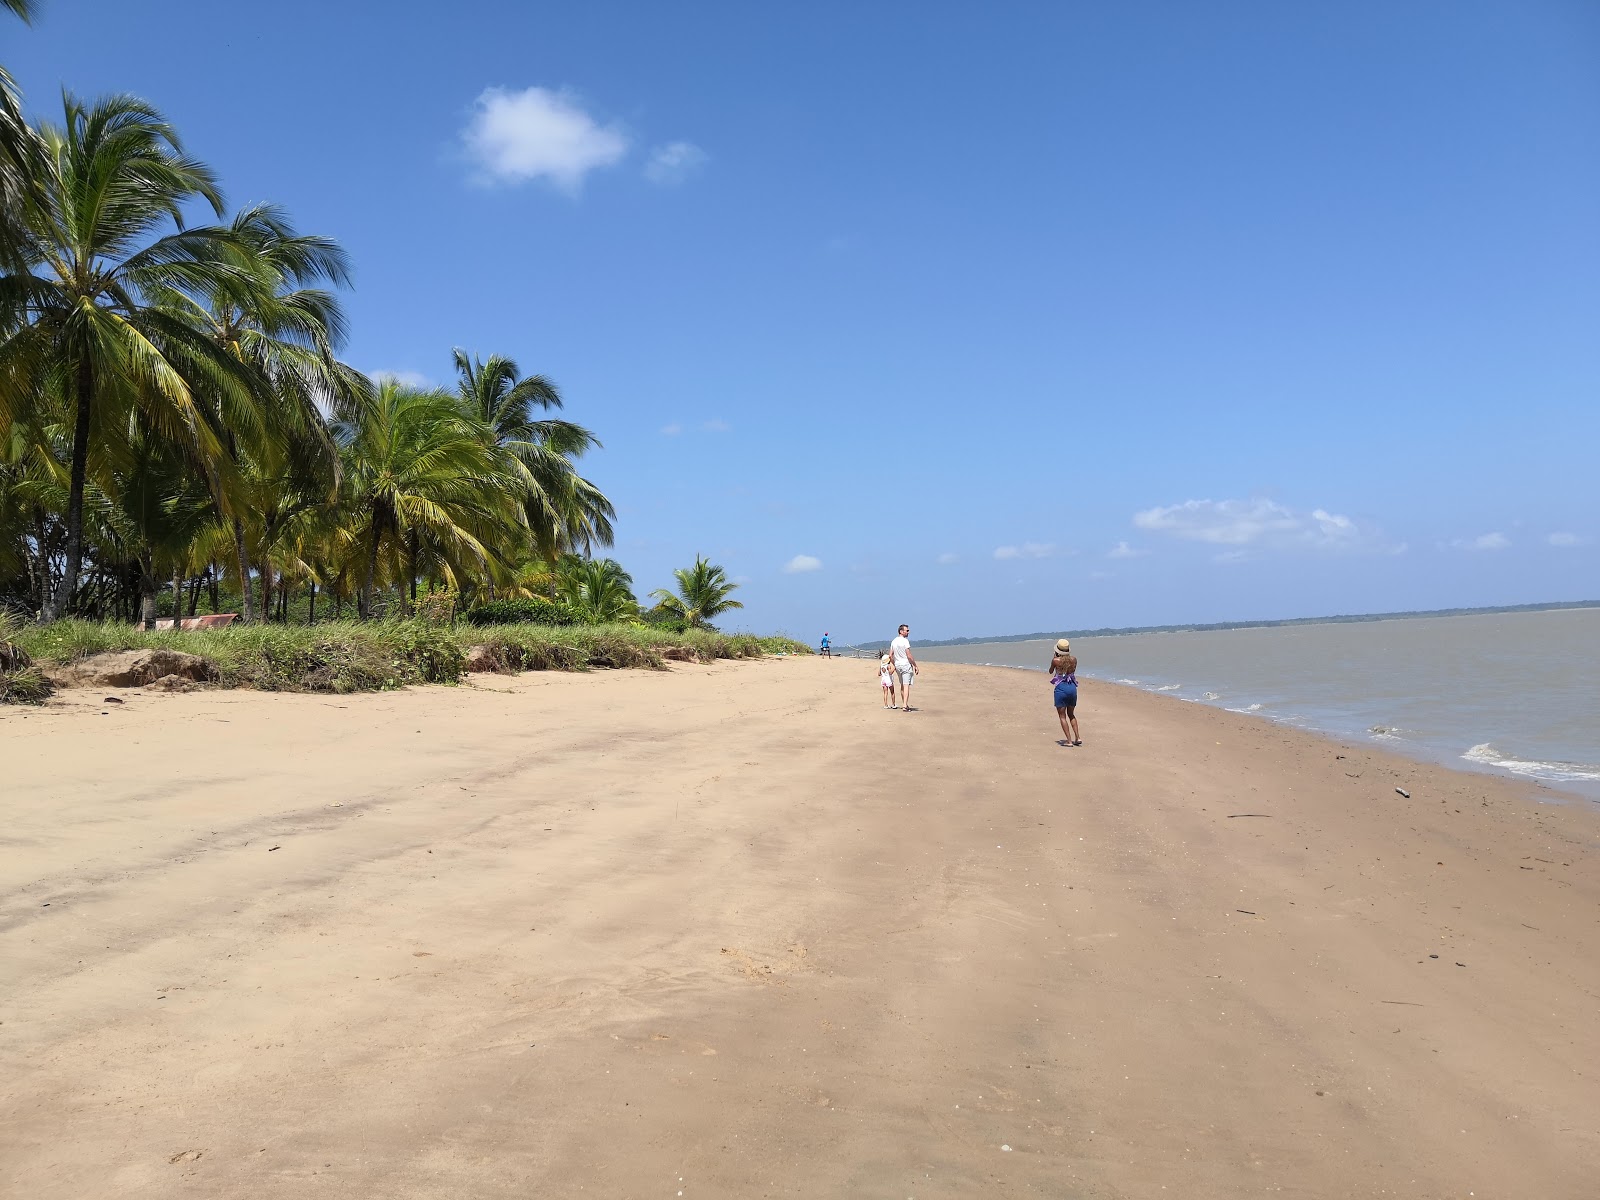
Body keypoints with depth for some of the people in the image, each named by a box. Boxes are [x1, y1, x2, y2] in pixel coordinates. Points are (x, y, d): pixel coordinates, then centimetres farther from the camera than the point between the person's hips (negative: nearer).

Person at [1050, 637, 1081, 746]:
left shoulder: (1056, 660, -10)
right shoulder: (1074, 659, 0)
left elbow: (1050, 671, 9)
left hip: (1061, 688, -4)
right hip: (1072, 687, 4)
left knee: (1062, 716, 4)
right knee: (1071, 714, 20)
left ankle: (1069, 740, -3)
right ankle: (1077, 738, 11)